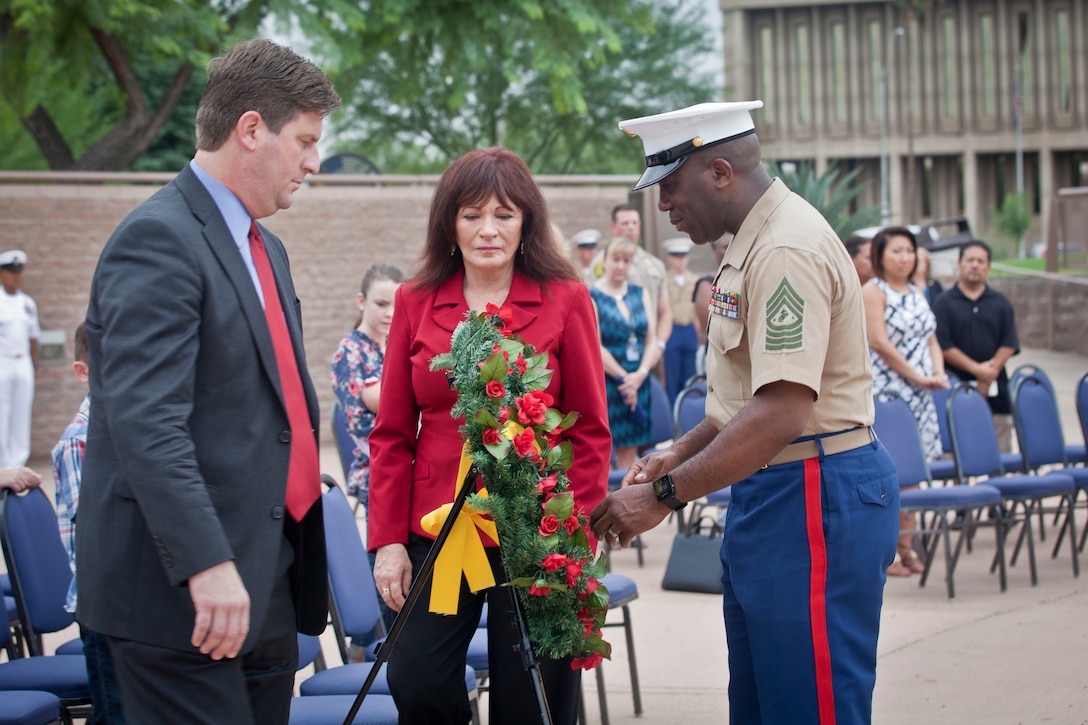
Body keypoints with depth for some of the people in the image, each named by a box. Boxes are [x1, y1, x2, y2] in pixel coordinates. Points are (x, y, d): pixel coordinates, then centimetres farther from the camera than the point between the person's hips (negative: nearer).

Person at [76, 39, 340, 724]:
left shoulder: (263, 249, 19)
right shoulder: (159, 239, -12)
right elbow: (145, 422, -22)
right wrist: (206, 565, -28)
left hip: (267, 588, 9)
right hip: (182, 592, -9)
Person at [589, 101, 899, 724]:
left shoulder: (788, 250, -20)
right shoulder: (753, 244, 16)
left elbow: (781, 413, -28)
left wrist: (666, 496, -23)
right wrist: (682, 454, 14)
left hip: (813, 500, -11)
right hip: (767, 494, 11)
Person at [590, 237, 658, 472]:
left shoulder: (641, 294, 12)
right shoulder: (591, 296, -4)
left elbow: (652, 341, 5)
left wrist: (640, 374, -10)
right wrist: (623, 378, -11)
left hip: (637, 383, 5)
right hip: (604, 382, -5)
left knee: (629, 455, 6)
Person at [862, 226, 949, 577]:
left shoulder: (917, 295, 19)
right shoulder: (873, 291, -5)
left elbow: (931, 340, 18)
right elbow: (879, 342, -14)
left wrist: (938, 373, -2)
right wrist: (918, 376, -14)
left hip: (917, 394, 8)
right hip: (885, 390, -8)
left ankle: (906, 547, 11)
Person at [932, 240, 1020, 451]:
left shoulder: (1001, 303, 13)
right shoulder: (944, 303, 5)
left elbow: (1009, 344, 5)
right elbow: (943, 345, -5)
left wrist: (992, 370, -9)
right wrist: (976, 369, -13)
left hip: (995, 390, 3)